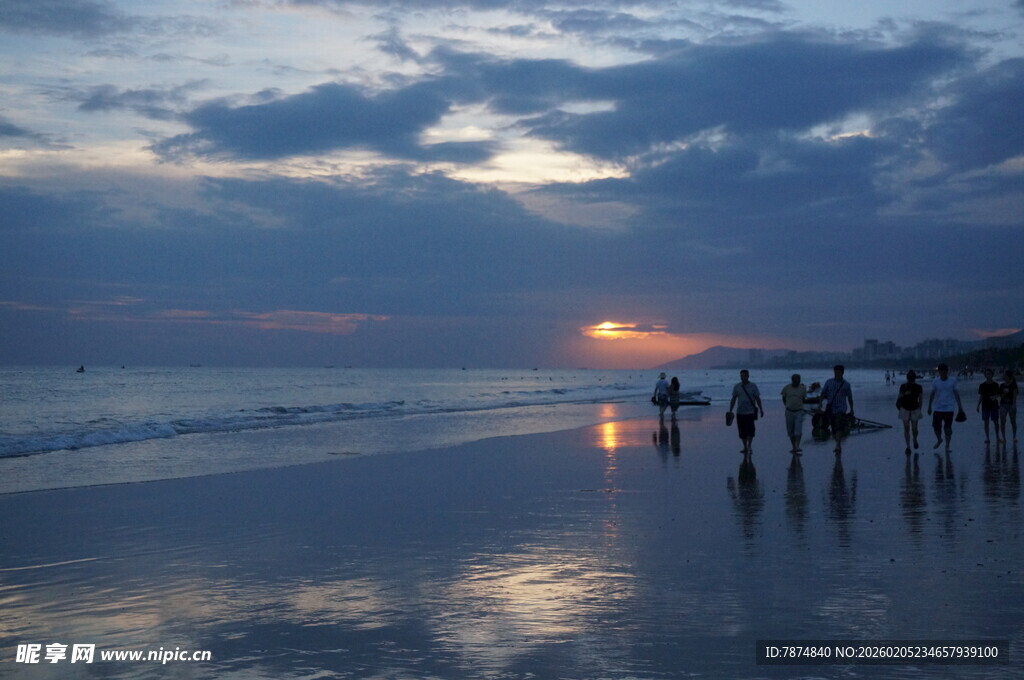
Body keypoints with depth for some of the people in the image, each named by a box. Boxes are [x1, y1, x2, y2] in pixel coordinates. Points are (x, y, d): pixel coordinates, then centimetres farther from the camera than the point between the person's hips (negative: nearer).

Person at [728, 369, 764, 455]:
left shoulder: (753, 386, 1)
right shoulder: (737, 386, 6)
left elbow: (757, 399, 2)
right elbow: (733, 399, 9)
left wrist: (761, 410, -1)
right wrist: (730, 411, 4)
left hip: (750, 412, -3)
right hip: (740, 412, 3)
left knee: (750, 429, -15)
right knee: (742, 431, 4)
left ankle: (749, 446, -13)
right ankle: (745, 447, 15)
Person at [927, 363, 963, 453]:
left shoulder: (953, 380, -3)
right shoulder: (935, 381, 0)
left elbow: (956, 393, 3)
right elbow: (932, 394, 7)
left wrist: (959, 406, 2)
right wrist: (929, 406, 7)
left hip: (949, 408, -1)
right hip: (938, 408, 1)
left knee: (948, 428, -1)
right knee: (936, 426, 1)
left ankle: (947, 446, 11)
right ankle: (939, 440, 29)